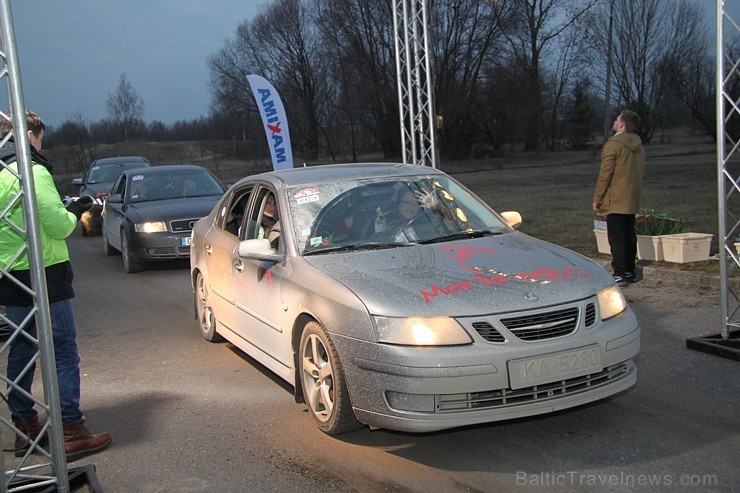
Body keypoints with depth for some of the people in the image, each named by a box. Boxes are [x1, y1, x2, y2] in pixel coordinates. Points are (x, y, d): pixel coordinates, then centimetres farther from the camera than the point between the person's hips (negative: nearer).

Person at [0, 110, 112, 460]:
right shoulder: (32, 171, -15)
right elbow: (58, 226, -18)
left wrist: (65, 209, 15)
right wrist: (74, 211, 2)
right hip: (42, 274, -8)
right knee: (63, 352, -3)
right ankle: (72, 432, 0)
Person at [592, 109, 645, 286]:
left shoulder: (613, 144, -13)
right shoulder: (638, 146, 13)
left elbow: (605, 174, -15)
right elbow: (640, 173, 17)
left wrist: (597, 198, -10)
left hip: (615, 200, -8)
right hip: (632, 200, 8)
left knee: (616, 237, -6)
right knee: (629, 236, 13)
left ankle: (620, 274, -7)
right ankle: (630, 271, 19)